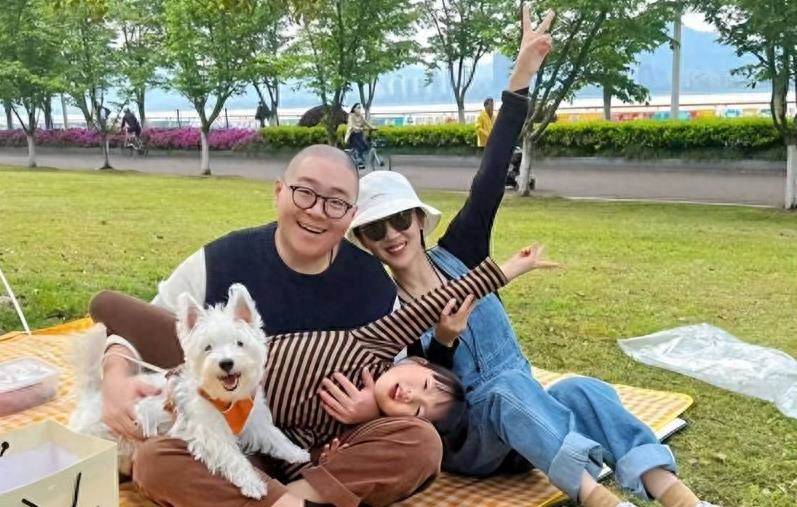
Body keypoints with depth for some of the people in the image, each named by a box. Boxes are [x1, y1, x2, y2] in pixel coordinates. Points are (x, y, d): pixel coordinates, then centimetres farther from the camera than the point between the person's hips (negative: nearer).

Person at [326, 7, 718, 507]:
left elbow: (490, 180, -11)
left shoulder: (457, 255, 2)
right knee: (509, 387, -34)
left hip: (531, 427, 3)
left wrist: (521, 77, -19)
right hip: (462, 441, -3)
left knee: (582, 388, -28)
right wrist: (444, 340, -29)